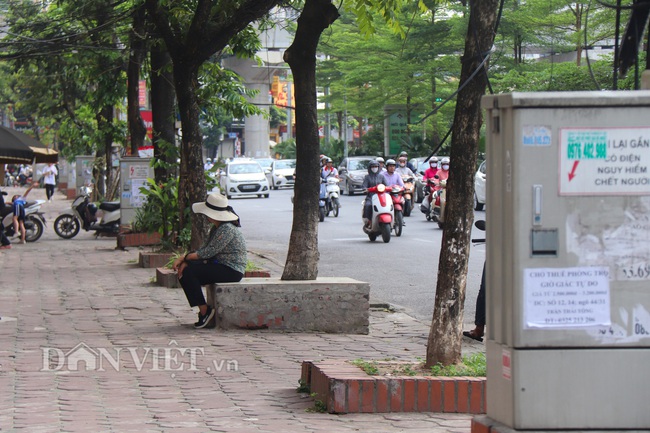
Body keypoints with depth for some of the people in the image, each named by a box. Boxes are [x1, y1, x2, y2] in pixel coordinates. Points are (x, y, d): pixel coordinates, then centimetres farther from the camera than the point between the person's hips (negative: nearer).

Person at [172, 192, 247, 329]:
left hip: (231, 271, -10)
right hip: (221, 266, 10)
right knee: (184, 270, 1)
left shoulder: (227, 229, -20)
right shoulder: (217, 228, 13)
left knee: (188, 272, -20)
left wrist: (185, 258, -10)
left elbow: (208, 252, -21)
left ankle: (205, 311, -11)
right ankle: (204, 312, 1)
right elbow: (204, 249, 9)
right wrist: (184, 261, -5)